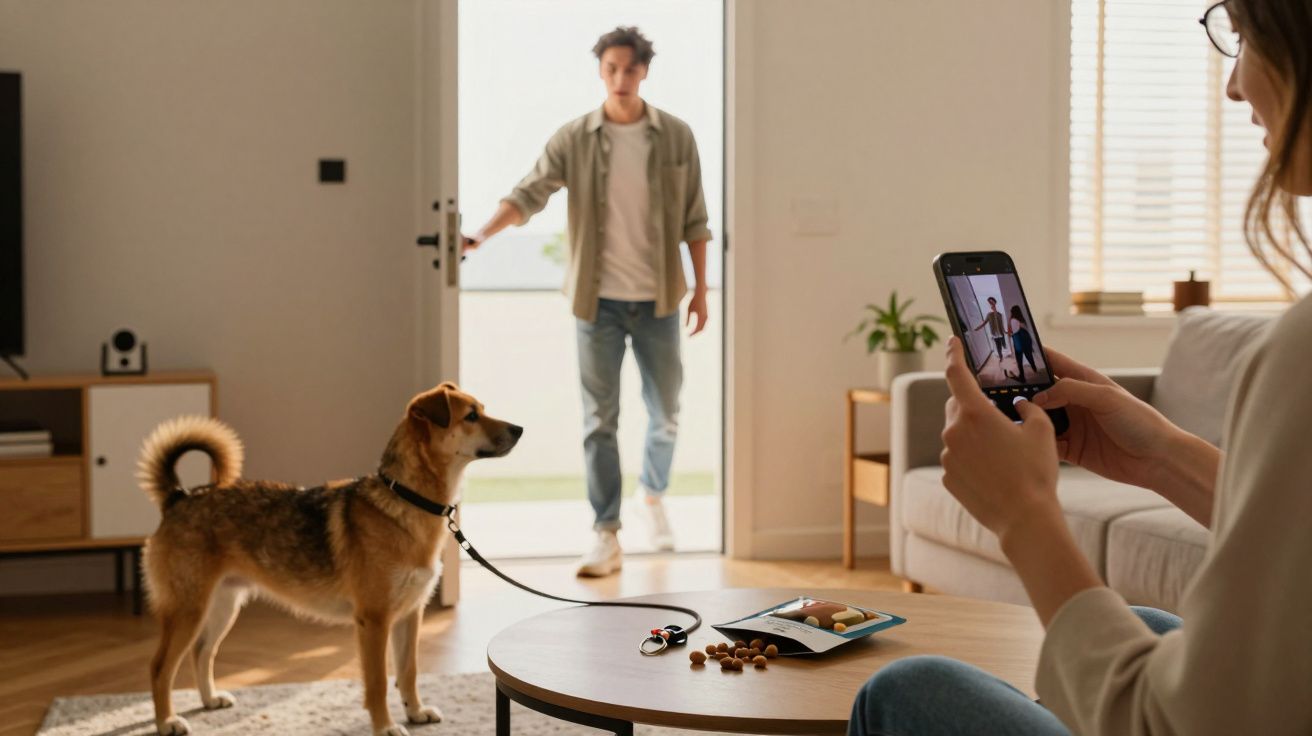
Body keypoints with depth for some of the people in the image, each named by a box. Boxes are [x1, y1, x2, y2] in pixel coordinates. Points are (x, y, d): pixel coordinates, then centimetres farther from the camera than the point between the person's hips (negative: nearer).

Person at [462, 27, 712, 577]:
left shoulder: (676, 137, 0)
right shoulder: (574, 139, -3)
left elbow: (694, 219, 3)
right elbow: (529, 194, -10)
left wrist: (700, 288, 2)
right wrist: (482, 234, -27)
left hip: (658, 299, 1)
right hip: (598, 300, -1)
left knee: (665, 412, 12)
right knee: (600, 421, 1)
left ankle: (653, 498, 39)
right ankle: (606, 538, 8)